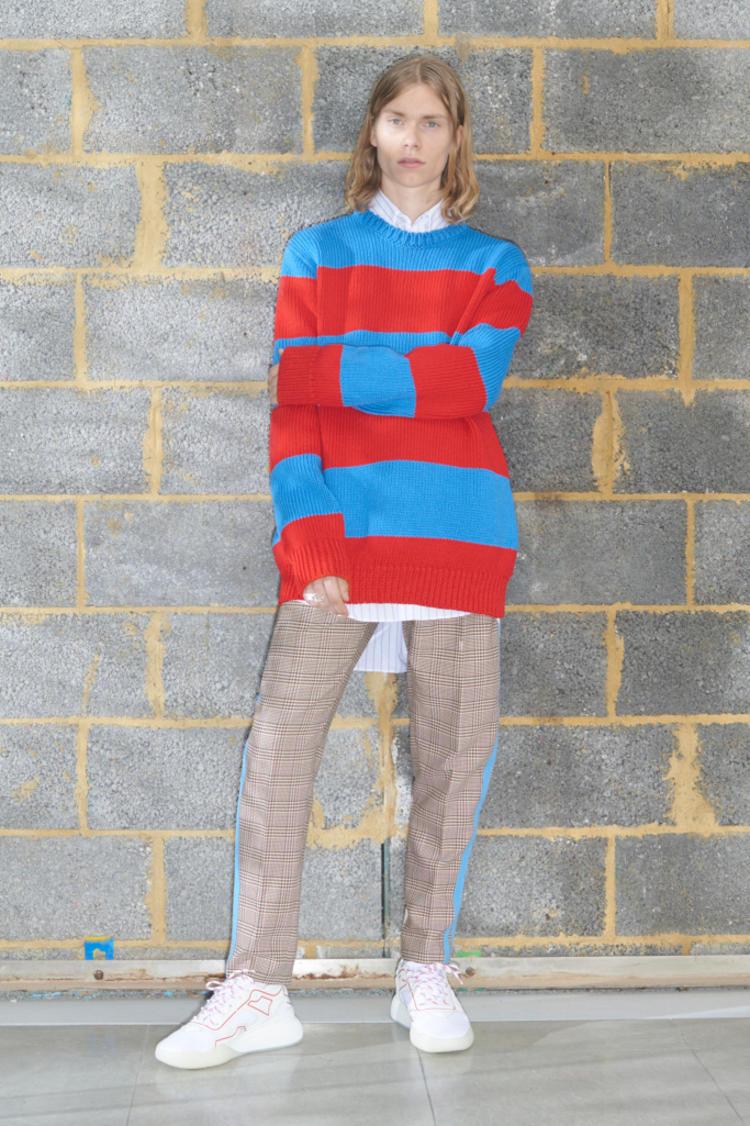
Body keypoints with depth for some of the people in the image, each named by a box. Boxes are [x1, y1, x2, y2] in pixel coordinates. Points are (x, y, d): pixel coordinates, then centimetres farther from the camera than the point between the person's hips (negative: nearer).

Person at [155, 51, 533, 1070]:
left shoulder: (494, 266, 13)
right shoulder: (318, 252, 12)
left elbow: (471, 382, -7)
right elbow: (293, 410, 1)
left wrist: (330, 370, -7)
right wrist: (311, 547, -11)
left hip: (457, 533, 1)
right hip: (339, 529, 0)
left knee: (454, 751, 2)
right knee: (278, 743, -9)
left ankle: (426, 975, 16)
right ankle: (257, 992, -3)